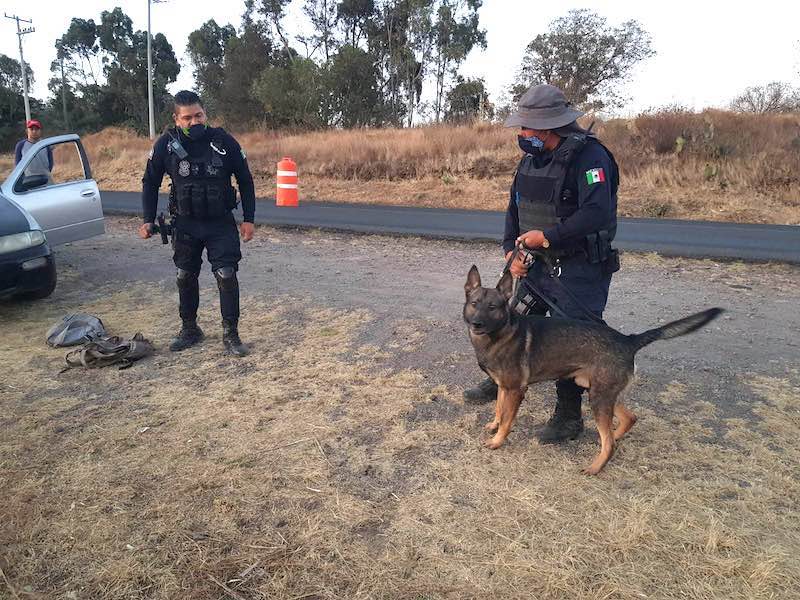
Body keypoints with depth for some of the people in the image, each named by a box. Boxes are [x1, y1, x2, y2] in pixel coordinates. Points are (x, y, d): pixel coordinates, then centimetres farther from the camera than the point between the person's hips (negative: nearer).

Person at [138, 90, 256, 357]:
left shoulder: (224, 141, -10)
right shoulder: (166, 144, -7)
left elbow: (245, 181, 0)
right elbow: (150, 183, 6)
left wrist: (248, 219, -3)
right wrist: (148, 220, -1)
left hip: (221, 223, -2)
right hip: (185, 225, 2)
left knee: (227, 276, -8)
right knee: (186, 277, 10)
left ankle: (230, 334, 5)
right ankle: (189, 329, 28)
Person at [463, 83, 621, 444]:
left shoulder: (589, 156, -20)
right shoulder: (531, 158, 6)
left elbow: (597, 214, -31)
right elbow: (514, 207, 13)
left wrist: (547, 236, -25)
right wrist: (511, 250, 0)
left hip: (580, 270, -8)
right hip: (537, 262, 8)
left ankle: (568, 416, 19)